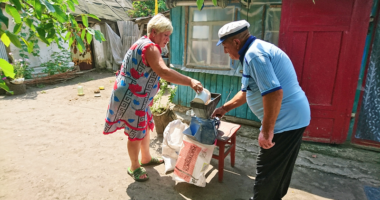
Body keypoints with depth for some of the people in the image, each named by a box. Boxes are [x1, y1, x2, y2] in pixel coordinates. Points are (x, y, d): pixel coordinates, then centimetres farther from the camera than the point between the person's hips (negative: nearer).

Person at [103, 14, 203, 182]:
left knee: (146, 126, 20)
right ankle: (134, 167, 22)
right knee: (136, 133, 2)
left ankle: (146, 158, 39)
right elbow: (164, 72, -38)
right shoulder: (149, 47, -21)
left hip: (137, 97, 11)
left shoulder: (144, 44, 14)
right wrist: (190, 81, -40)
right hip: (130, 98, -11)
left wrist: (148, 98, 29)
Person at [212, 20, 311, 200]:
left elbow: (274, 93, -30)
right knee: (280, 169, 23)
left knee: (267, 171, 6)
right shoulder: (257, 50, 15)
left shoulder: (254, 54, -19)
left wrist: (266, 131, -23)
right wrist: (224, 108, 23)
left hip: (285, 120, -10)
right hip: (294, 117, 10)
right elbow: (247, 92, 23)